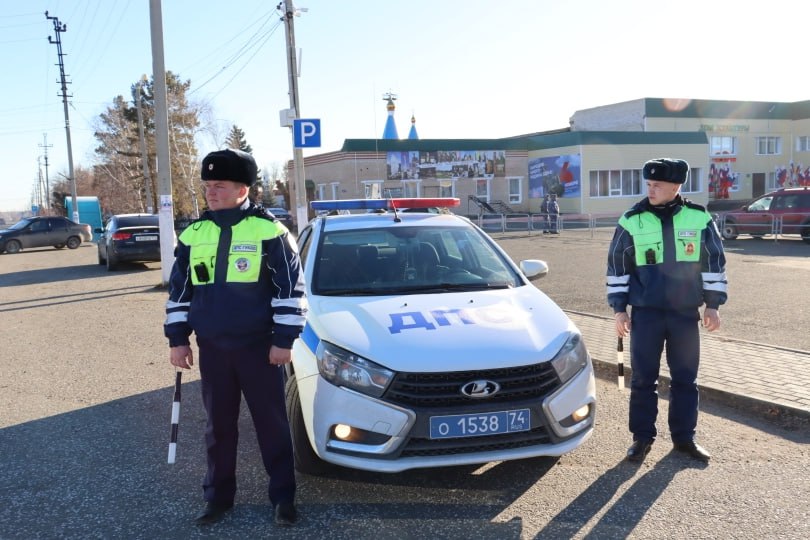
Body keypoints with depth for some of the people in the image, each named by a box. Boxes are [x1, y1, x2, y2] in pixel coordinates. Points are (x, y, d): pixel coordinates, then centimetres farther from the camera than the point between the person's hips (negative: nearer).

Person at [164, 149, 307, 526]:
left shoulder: (269, 230, -8)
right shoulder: (192, 234, 6)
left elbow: (290, 287, -7)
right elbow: (178, 290, 12)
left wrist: (284, 339, -10)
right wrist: (177, 339, 8)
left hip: (259, 345, -4)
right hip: (212, 347, 4)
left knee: (272, 423, 6)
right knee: (218, 426, 14)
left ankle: (283, 497, 19)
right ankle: (218, 496, 28)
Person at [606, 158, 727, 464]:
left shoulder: (699, 218, -1)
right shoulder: (632, 220, -3)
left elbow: (714, 262, 6)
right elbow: (617, 266, 2)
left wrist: (713, 305, 5)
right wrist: (619, 309, 0)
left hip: (686, 313, 1)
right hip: (646, 312, -1)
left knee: (685, 379, 9)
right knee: (643, 379, 4)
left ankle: (684, 437, 23)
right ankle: (642, 438, 17)